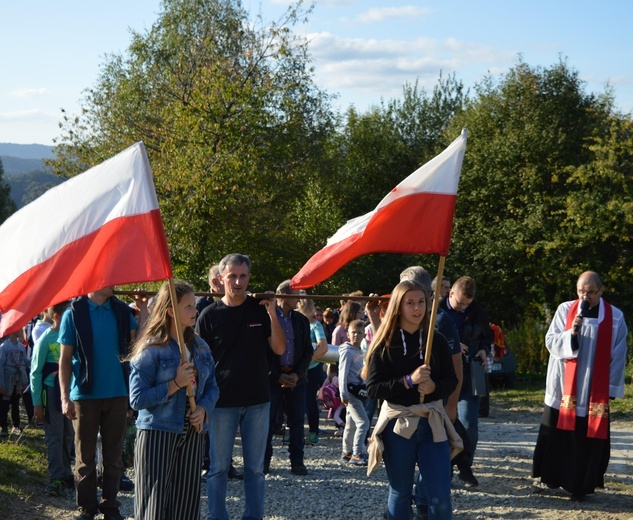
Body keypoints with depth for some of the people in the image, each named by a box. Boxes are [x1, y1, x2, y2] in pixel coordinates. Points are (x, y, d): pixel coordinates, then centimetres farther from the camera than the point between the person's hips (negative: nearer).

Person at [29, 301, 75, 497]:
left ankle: (65, 473, 23)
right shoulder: (45, 339, -9)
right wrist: (37, 403, -7)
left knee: (68, 436, 11)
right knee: (55, 437, -2)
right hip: (52, 392, -4)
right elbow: (35, 373, -5)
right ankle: (55, 479, 3)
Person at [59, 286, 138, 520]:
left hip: (117, 394, 3)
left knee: (114, 455, 8)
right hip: (85, 395, -3)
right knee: (85, 457, 5)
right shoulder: (74, 313, -4)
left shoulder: (122, 311, 4)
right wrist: (65, 398, -9)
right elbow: (65, 359, -3)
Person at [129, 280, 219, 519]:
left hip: (192, 433, 6)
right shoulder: (151, 349, -9)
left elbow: (212, 386, 14)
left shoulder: (200, 347, 9)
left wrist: (204, 408, -6)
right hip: (157, 432, -6)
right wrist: (175, 384, -19)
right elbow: (137, 398, -13)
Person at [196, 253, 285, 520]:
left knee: (255, 468, 9)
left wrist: (272, 315, -13)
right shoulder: (210, 315, -2)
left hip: (257, 401, 2)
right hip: (222, 402, -2)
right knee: (218, 468, 4)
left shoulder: (260, 309, 3)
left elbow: (279, 349, 0)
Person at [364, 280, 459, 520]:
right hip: (398, 424, -1)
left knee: (440, 496, -3)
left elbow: (451, 381, 7)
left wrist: (434, 387, -15)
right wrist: (408, 381, -20)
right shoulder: (385, 343, -4)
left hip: (432, 423, 2)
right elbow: (373, 387, -9)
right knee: (400, 493, 10)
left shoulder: (437, 340, 3)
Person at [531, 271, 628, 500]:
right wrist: (571, 333, -21)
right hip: (563, 387, 1)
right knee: (557, 435, 5)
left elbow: (618, 357, 1)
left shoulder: (615, 317, -2)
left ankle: (581, 485, 9)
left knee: (589, 438, 1)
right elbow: (550, 342, -2)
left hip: (595, 391, -1)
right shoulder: (565, 310, 0)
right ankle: (551, 479, 18)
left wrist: (612, 388, -3)